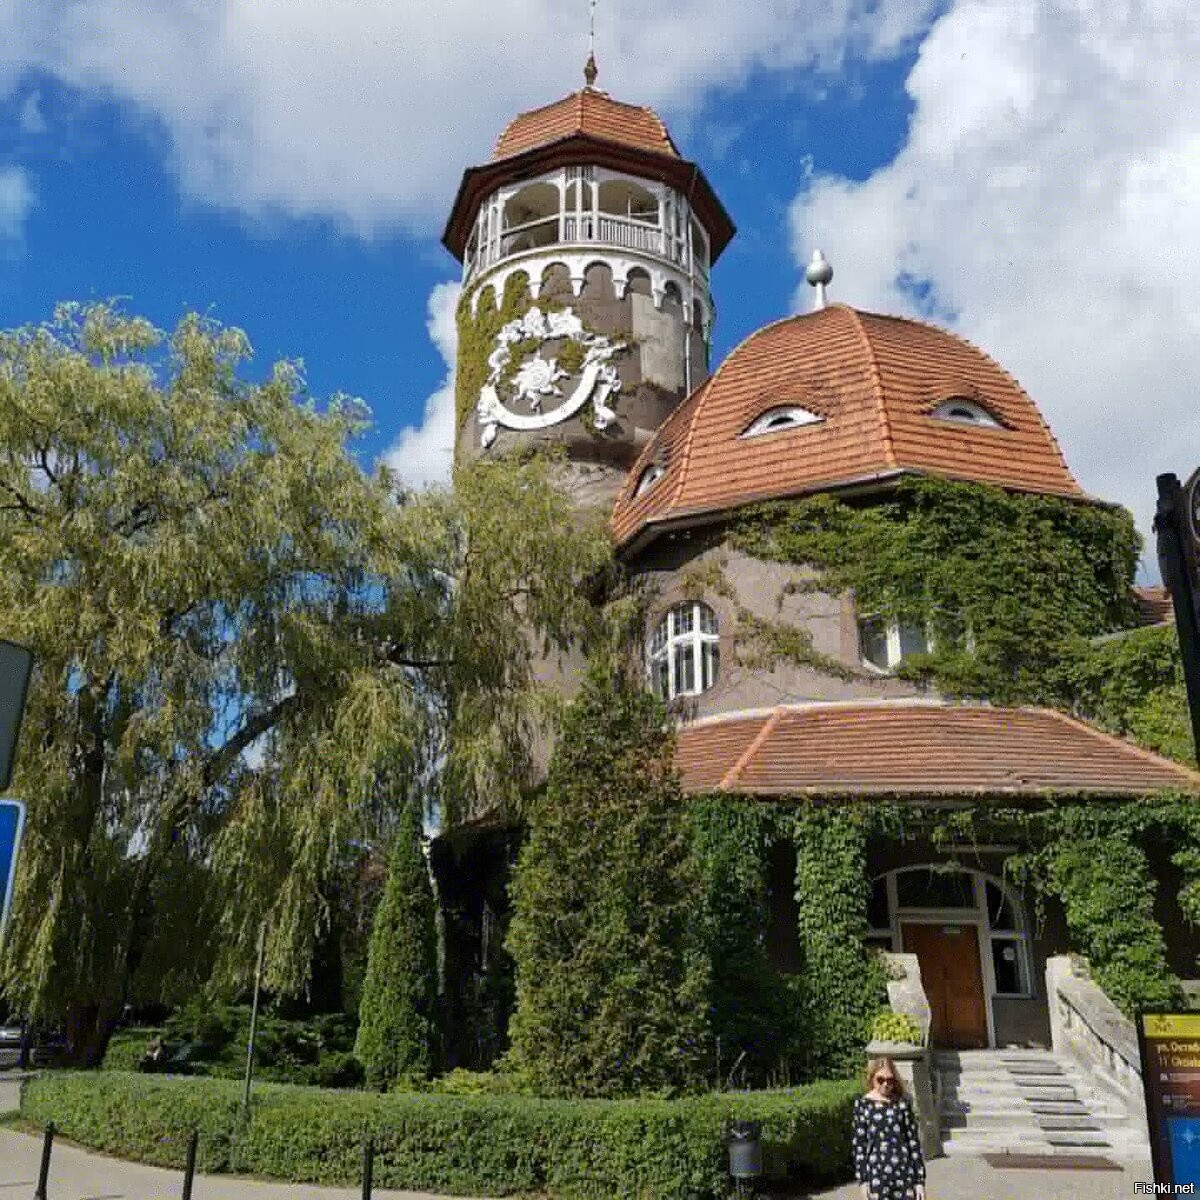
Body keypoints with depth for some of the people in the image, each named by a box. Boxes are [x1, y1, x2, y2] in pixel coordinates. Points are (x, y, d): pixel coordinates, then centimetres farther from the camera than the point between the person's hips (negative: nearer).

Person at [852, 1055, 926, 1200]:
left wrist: (920, 1179, 2)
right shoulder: (863, 1104, 1)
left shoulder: (902, 1103, 3)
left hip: (904, 1172, 1)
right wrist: (862, 1180, -2)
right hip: (876, 1173, -1)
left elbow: (914, 1142, 4)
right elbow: (859, 1144, 2)